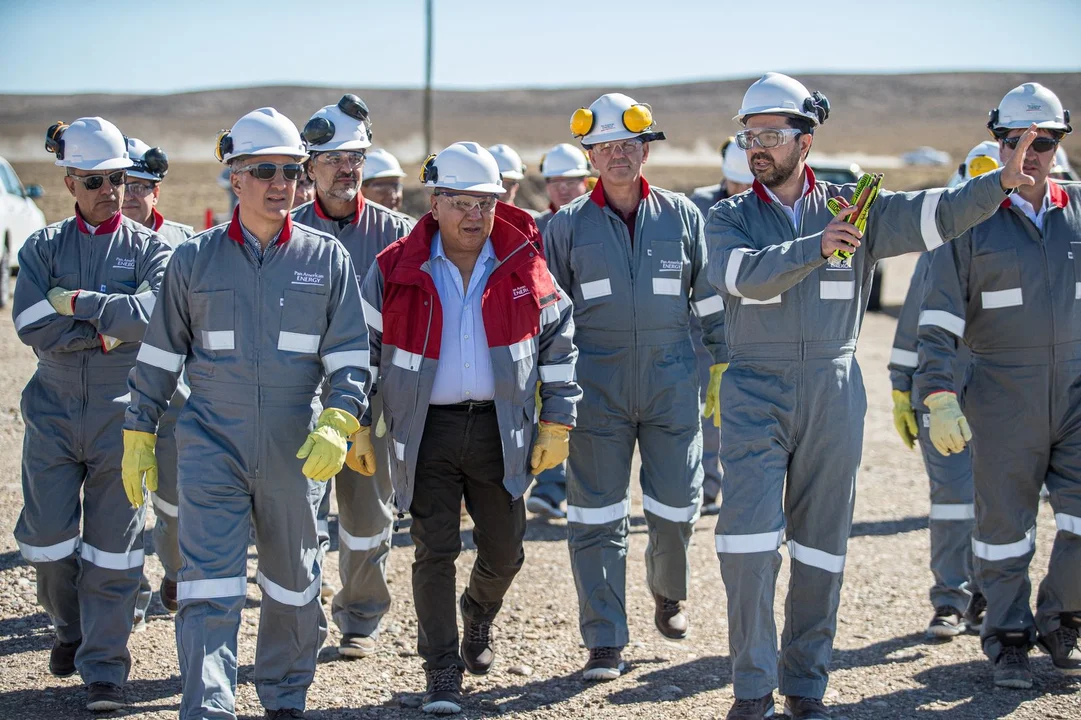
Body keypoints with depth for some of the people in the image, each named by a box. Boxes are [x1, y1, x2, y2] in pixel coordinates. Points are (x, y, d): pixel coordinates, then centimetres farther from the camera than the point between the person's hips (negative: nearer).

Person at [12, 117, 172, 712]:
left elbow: (152, 314, -17)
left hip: (123, 413, -1)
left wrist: (78, 302, -13)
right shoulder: (43, 248, 5)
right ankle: (70, 628, 30)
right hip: (54, 411, 2)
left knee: (113, 544, -1)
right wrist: (105, 333, -14)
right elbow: (31, 326, -8)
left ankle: (104, 666, 7)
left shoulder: (150, 248, 2)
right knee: (47, 536, 2)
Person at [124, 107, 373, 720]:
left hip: (296, 452, 1)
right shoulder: (195, 258, 3)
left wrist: (339, 424, -15)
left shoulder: (327, 258, 2)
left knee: (293, 582, 16)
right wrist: (138, 435, 9)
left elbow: (350, 354, 0)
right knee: (210, 588, -11)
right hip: (211, 446, -1)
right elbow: (160, 354, 9)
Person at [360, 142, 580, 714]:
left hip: (499, 431, 2)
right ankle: (442, 672, 8)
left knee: (504, 552, 9)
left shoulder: (524, 268, 0)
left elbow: (559, 341, 8)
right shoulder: (394, 271, -3)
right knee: (435, 552, -4)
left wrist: (557, 423, 4)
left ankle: (478, 613, 43)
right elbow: (364, 346, 5)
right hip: (426, 432, -2)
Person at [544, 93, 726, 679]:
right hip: (598, 385, -1)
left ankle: (668, 593, 37)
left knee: (676, 506, 5)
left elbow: (711, 298, 11)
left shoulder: (681, 216, 6)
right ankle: (605, 642, 4)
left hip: (671, 383, 1)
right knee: (597, 517, -2)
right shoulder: (567, 226, 3)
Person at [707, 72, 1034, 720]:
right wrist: (815, 248, -31)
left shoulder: (853, 208, 6)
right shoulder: (730, 218, 4)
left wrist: (1000, 184, -22)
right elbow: (742, 273, -17)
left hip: (833, 394, 1)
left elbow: (930, 215, -7)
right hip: (755, 393, -1)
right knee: (747, 537, -11)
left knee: (822, 543, 7)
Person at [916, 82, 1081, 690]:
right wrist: (939, 397, -14)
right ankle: (1010, 637, 18)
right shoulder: (974, 219, -1)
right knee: (1004, 524, 4)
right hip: (1003, 398, -2)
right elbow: (940, 318, -4)